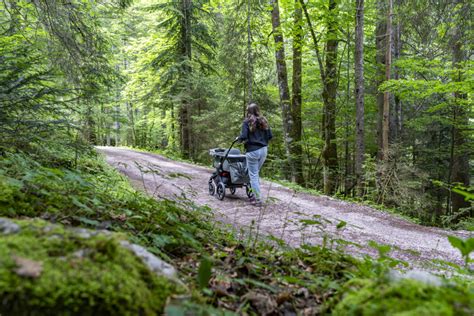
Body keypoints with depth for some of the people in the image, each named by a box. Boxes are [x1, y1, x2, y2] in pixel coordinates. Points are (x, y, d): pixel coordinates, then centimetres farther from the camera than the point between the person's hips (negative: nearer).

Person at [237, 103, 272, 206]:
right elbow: (270, 136, 10)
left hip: (252, 151, -6)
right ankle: (256, 195, 25)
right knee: (256, 173, 21)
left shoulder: (247, 122, -7)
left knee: (253, 175, 3)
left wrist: (238, 138, 6)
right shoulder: (263, 121, 9)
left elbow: (243, 136, -15)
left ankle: (258, 199, 4)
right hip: (264, 150, 6)